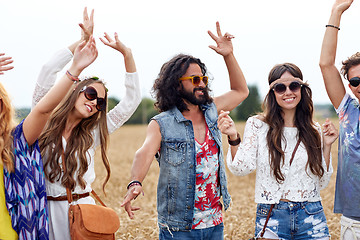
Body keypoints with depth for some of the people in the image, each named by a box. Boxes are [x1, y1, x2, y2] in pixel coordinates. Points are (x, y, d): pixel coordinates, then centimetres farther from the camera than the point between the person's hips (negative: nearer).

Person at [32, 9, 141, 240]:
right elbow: (48, 71, -6)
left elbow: (132, 100, 4)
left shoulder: (93, 133, 6)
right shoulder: (45, 121, 2)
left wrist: (127, 54, -2)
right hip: (45, 208, -1)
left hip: (82, 206, 1)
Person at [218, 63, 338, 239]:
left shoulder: (314, 130, 7)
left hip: (311, 218, 2)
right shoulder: (257, 125, 0)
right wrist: (233, 138, -23)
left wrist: (326, 146, 0)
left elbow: (322, 182, 8)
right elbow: (242, 168, -11)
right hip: (271, 217, -2)